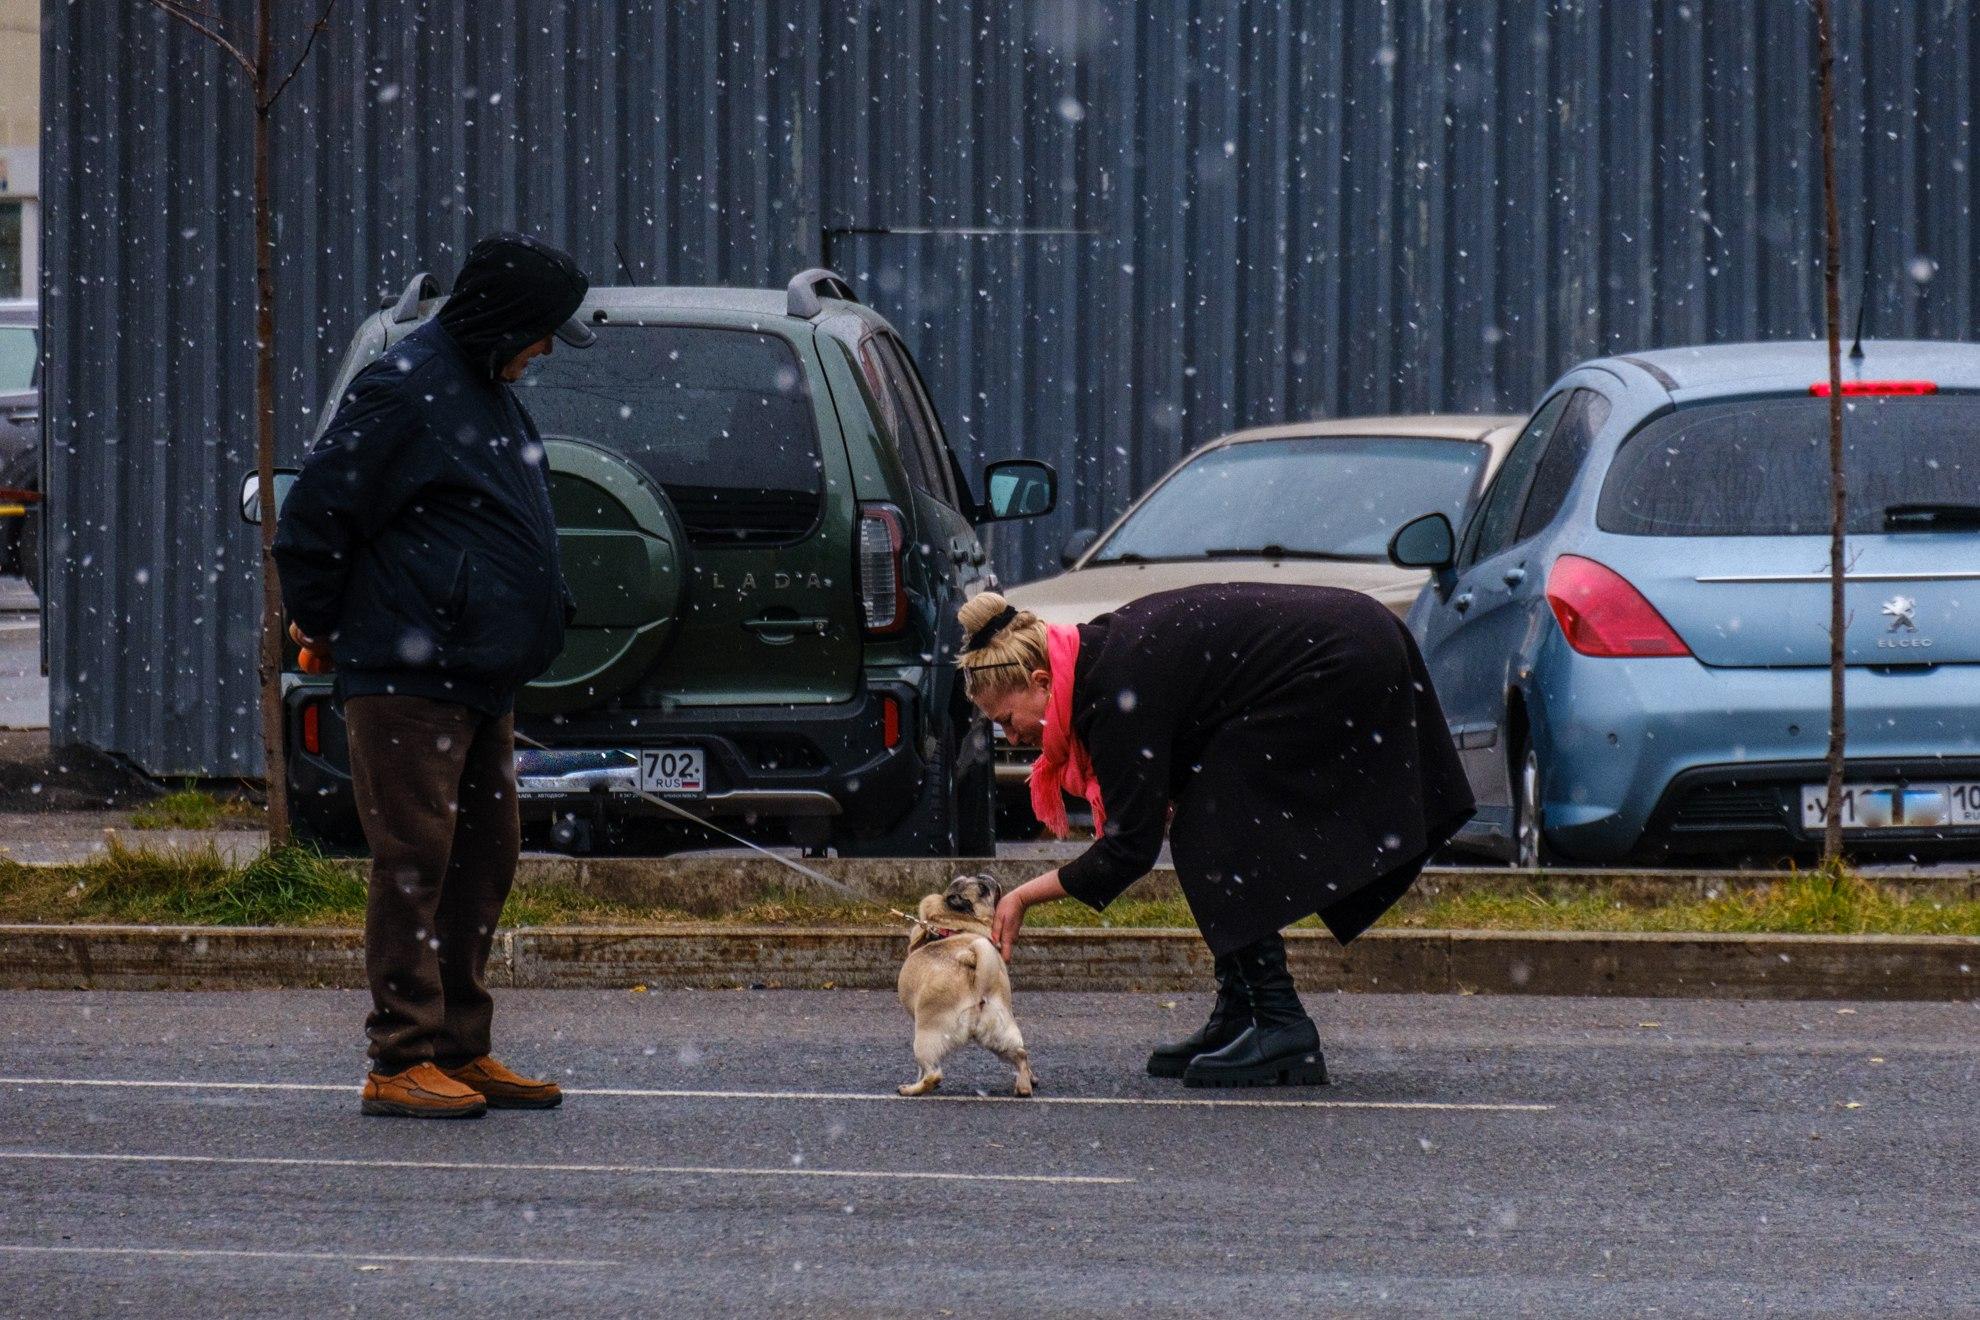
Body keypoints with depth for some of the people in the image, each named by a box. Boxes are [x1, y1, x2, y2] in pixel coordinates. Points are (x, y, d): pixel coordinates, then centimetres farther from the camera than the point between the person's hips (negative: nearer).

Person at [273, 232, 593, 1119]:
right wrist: (319, 623, -4)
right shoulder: (403, 391, -14)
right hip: (407, 676, -9)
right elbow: (314, 515, -13)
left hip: (483, 678, 10)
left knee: (485, 857, 10)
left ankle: (460, 1050, 17)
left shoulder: (487, 394, 17)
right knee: (416, 860, -8)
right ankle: (403, 1060, -5)